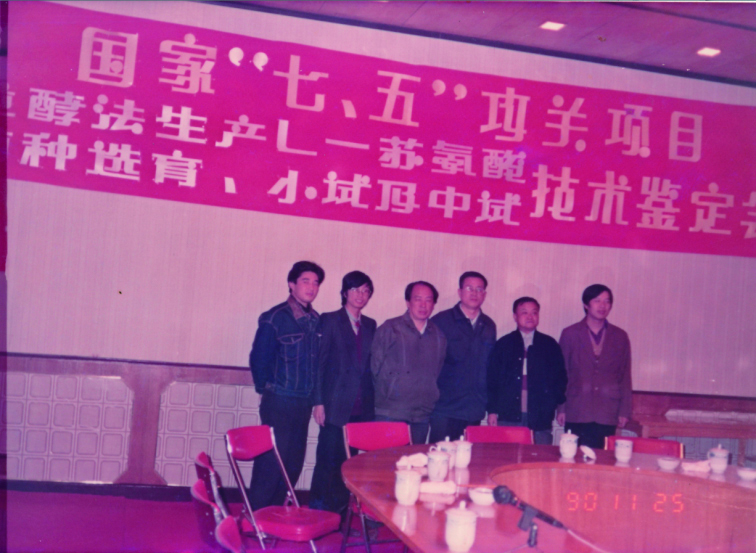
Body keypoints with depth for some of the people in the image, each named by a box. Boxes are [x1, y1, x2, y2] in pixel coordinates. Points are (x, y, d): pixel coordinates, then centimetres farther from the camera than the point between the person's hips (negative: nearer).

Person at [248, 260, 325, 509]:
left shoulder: (316, 320, 8)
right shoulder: (275, 318, -9)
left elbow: (316, 360, 12)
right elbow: (258, 358, -6)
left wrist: (315, 397, 6)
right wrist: (266, 389, 2)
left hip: (303, 403, 6)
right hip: (279, 402, -6)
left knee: (294, 463, 11)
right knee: (272, 461, -3)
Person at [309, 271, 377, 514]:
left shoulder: (370, 325, 14)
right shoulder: (330, 320, 1)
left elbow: (370, 365, 12)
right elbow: (319, 362, -3)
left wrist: (372, 400, 5)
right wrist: (319, 402, -9)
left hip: (362, 407, 4)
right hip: (336, 405, -4)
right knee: (328, 459, -1)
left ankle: (339, 513, 18)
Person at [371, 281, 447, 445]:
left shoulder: (439, 335, 12)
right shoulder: (389, 329, 1)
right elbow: (375, 365, 2)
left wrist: (432, 399, 11)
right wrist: (386, 395, 2)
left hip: (422, 417, 4)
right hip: (390, 414, -4)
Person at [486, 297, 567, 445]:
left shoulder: (550, 345, 12)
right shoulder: (503, 344, 9)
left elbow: (560, 377, 14)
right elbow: (492, 379, 7)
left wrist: (560, 405, 1)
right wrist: (492, 410, 1)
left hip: (541, 418, 1)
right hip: (507, 417, -1)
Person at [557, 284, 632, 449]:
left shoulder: (620, 337, 10)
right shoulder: (569, 334, 6)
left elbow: (625, 376, 11)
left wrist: (624, 410, 6)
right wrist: (561, 408, 1)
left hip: (607, 416, 1)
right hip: (576, 414, -1)